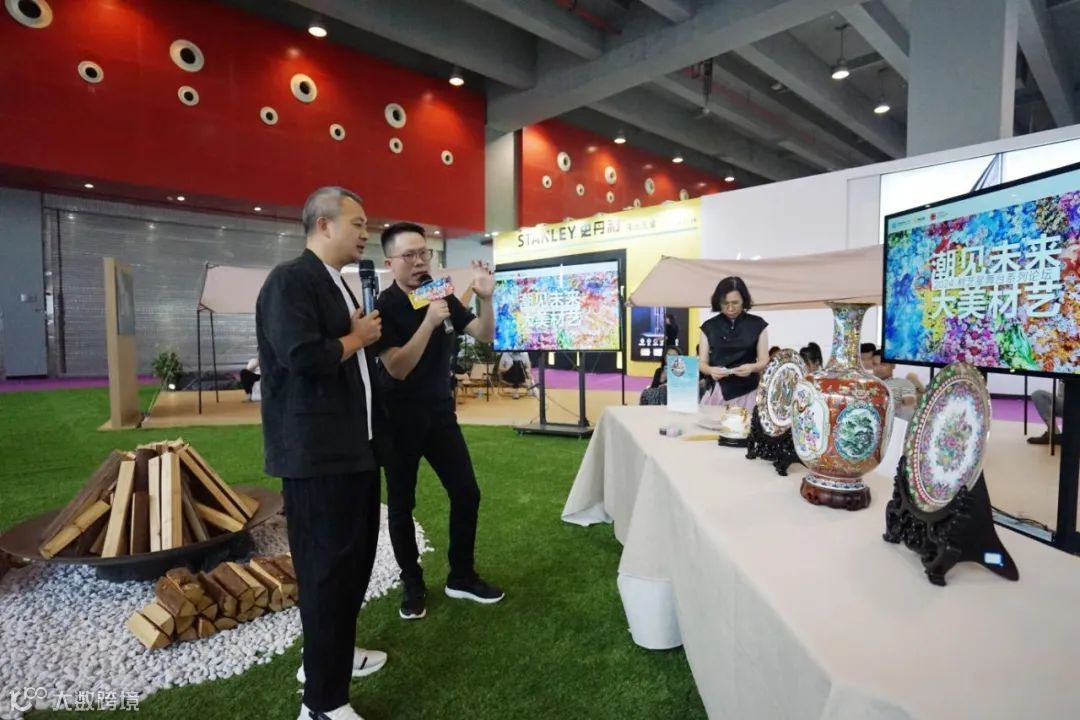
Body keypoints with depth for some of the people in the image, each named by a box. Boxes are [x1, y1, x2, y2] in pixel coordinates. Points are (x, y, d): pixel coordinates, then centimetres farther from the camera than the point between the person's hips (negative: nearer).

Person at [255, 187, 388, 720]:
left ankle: (330, 655, 40)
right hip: (317, 452, -10)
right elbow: (304, 357, -27)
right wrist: (357, 338, -13)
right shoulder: (290, 280, -13)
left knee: (354, 556, 20)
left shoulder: (338, 285, 17)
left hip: (353, 446, 10)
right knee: (327, 566, 0)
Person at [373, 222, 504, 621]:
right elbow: (397, 368, -22)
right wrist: (429, 321, -31)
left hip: (440, 412, 5)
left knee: (466, 492, 6)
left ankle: (461, 576, 24)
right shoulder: (384, 306, -14)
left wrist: (486, 298, -17)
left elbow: (485, 335, 1)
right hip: (400, 418, -4)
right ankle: (412, 584, 26)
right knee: (401, 504, 7)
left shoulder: (442, 295, 1)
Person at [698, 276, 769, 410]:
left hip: (748, 392, 0)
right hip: (717, 391, 1)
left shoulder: (757, 324, 2)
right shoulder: (709, 327, 3)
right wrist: (711, 370, -21)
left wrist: (751, 367, -20)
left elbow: (764, 361, 1)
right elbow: (702, 363, 2)